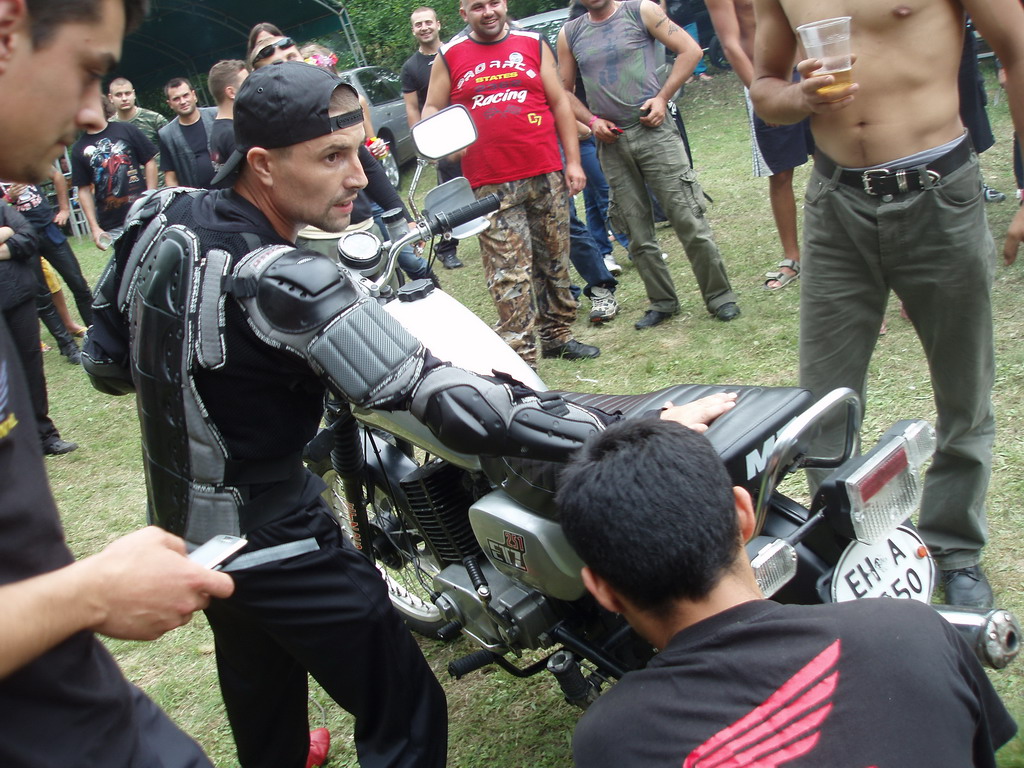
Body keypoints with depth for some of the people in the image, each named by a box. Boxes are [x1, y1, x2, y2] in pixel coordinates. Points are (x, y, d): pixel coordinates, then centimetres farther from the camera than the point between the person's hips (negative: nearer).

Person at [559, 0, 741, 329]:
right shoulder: (569, 34, 9)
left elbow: (690, 50, -1)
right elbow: (564, 91, 14)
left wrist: (662, 97, -10)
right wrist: (591, 121, -3)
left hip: (653, 131, -3)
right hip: (611, 143, 3)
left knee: (689, 221, -5)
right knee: (637, 234, 7)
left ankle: (719, 297, 6)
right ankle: (662, 302, 20)